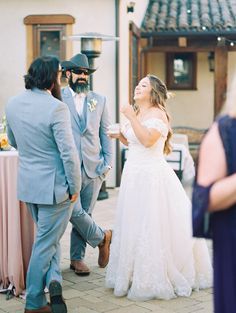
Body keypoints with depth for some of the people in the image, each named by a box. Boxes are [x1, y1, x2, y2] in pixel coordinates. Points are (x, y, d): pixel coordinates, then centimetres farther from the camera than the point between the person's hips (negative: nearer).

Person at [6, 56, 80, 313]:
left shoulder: (12, 104, 1)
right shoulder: (56, 108, -20)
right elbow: (68, 153, -20)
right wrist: (74, 187, -10)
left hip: (27, 183, 6)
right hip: (53, 185, -6)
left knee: (48, 237, 25)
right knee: (46, 243, 6)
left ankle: (53, 279, 15)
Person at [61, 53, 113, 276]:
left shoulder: (99, 100, 12)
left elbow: (105, 133, 12)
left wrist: (108, 162, 4)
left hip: (94, 166, 3)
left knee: (84, 214, 7)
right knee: (75, 212, -11)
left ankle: (77, 258, 21)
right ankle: (102, 238, 15)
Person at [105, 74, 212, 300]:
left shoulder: (158, 114, -9)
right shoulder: (136, 114, 15)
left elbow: (148, 140, -24)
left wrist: (131, 117, -21)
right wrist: (120, 135, 9)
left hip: (152, 177, -8)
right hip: (134, 175, 8)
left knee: (152, 227, -4)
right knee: (134, 225, 11)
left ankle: (155, 280, 7)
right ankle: (136, 273, 24)